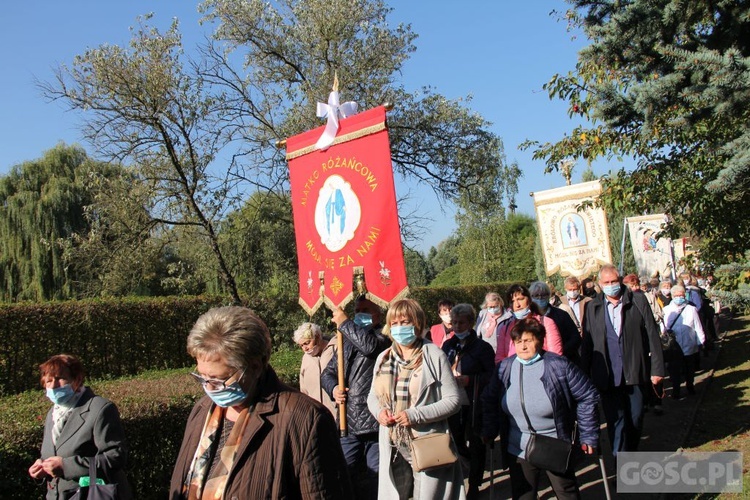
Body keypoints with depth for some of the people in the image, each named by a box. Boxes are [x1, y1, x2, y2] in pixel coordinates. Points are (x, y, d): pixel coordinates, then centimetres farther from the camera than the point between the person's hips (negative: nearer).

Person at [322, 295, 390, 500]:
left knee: (377, 480, 2)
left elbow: (370, 345, -25)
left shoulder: (385, 335, -2)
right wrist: (333, 388, -1)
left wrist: (344, 323, -12)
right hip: (349, 424, 6)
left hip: (376, 424, -6)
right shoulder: (347, 340, 17)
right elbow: (328, 372, 22)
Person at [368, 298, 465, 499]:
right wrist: (379, 411, -6)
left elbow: (453, 400, -9)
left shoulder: (434, 356, -8)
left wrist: (416, 415, -19)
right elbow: (373, 396, 17)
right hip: (393, 448, 5)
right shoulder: (383, 358, 7)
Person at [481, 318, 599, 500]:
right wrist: (489, 432, 4)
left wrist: (588, 436, -6)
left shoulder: (559, 365, -13)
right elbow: (489, 401, 10)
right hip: (518, 451, 3)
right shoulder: (505, 368, -2)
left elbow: (588, 397, -7)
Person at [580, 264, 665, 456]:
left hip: (636, 373, 0)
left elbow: (652, 336, 0)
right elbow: (586, 344, 5)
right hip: (607, 376, 0)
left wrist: (657, 368, -4)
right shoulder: (592, 307, 3)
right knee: (615, 420, 1)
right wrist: (584, 375, 3)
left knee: (636, 418, 13)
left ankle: (632, 453, 36)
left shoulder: (638, 300, 0)